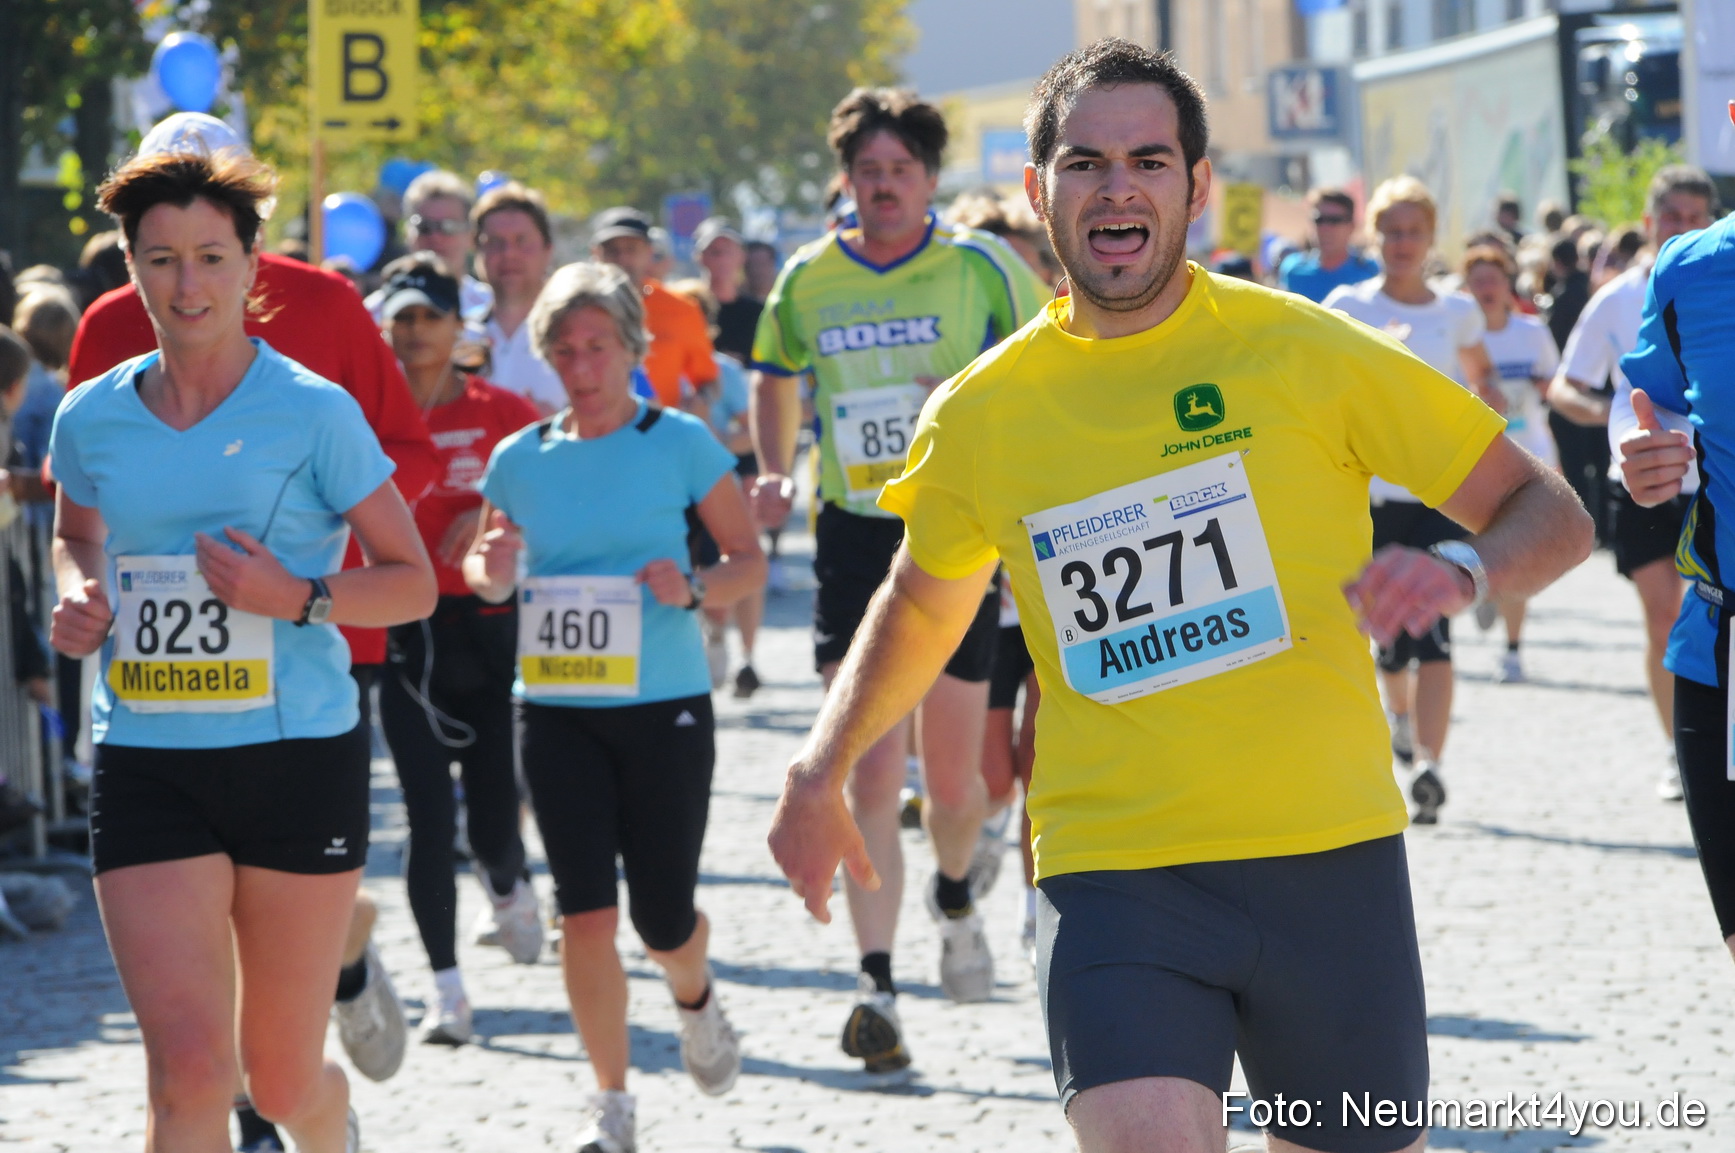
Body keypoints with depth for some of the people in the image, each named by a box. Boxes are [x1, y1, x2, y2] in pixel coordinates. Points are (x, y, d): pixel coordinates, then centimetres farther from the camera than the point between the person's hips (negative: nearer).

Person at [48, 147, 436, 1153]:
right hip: (145, 763, 2)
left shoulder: (314, 413, -5)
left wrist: (297, 597, -18)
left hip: (300, 756, -1)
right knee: (189, 1065, -15)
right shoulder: (92, 419, 5)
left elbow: (414, 583, -1)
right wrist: (78, 597, 4)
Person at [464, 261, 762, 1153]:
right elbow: (487, 573, 17)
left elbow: (749, 559, 2)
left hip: (665, 705, -2)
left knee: (661, 917, 3)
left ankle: (695, 1000, 40)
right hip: (556, 711, 2)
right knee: (586, 913, -5)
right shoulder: (520, 459, 4)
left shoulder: (679, 443, -3)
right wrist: (491, 570, -7)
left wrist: (693, 589, -18)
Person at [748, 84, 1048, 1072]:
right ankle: (879, 989, -11)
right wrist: (776, 472, 5)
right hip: (854, 540, 1)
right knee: (870, 777, -10)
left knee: (954, 782, 7)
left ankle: (955, 896, 42)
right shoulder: (808, 279, 3)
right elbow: (777, 380, 21)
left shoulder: (981, 267, -3)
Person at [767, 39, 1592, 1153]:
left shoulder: (1307, 352, -2)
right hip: (1109, 871, 0)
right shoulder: (979, 416, 5)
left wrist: (1465, 570, -18)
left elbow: (1548, 512, 2)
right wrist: (820, 770, 20)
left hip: (1328, 857, 0)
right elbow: (923, 604, 26)